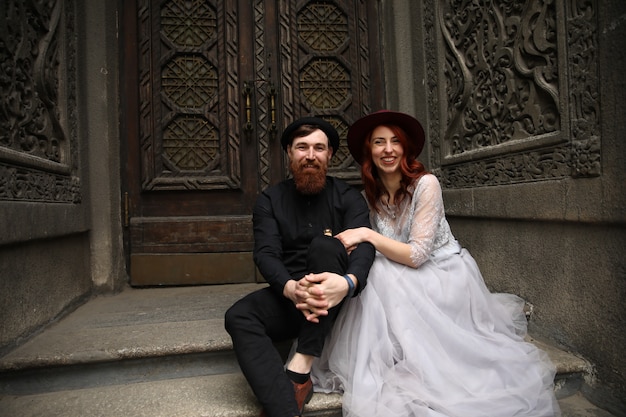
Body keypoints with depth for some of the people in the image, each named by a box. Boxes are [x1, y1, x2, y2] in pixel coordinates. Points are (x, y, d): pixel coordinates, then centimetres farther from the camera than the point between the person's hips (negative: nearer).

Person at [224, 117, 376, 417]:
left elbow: (363, 246, -15)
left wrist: (347, 282, -40)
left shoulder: (348, 197, 1)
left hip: (335, 298, -1)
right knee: (238, 317, -25)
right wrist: (291, 288, -33)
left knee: (323, 244, -29)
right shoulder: (270, 200, 5)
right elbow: (266, 254, -9)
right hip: (288, 295, 2)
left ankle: (300, 367, -28)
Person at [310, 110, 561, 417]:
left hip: (446, 276, -4)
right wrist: (338, 243, -25)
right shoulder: (368, 194, -2)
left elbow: (416, 255, -21)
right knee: (377, 272, -27)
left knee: (382, 276, -29)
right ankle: (376, 375, -7)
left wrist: (367, 235, -28)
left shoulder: (425, 184, -18)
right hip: (406, 281, 4)